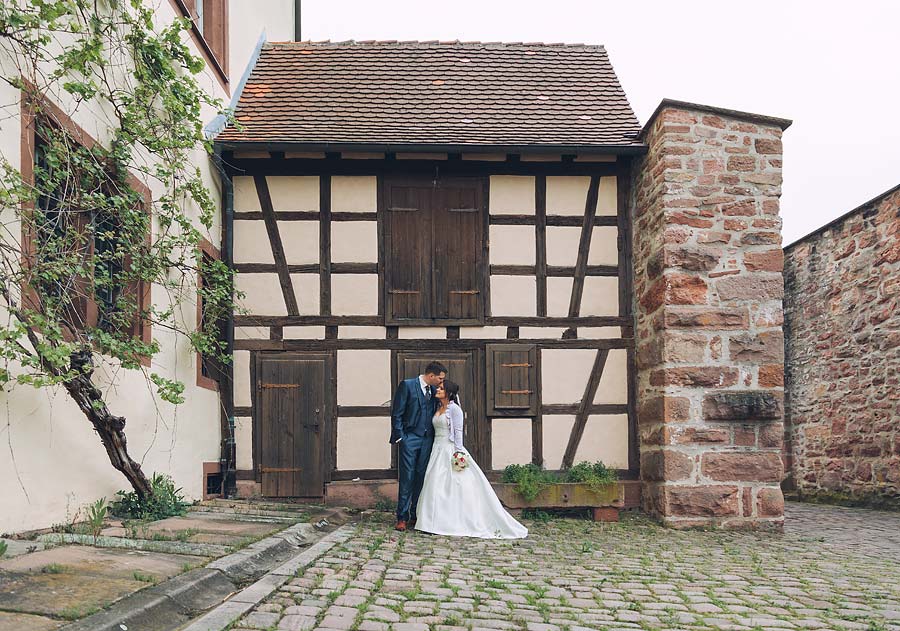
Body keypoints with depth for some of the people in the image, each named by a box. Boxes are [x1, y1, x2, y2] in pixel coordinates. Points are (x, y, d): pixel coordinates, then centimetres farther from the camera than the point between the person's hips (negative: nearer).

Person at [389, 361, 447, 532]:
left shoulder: (434, 391, 12)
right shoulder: (407, 385, -6)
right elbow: (396, 414, -7)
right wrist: (399, 437, -11)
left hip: (427, 440, 5)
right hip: (409, 439, -5)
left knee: (422, 478, 7)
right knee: (407, 479, -4)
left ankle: (416, 516, 15)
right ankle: (402, 518, 2)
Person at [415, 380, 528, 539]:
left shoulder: (454, 408, -8)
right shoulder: (438, 409, 15)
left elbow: (458, 431, -12)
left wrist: (458, 452, -17)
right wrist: (435, 451, 15)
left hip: (450, 450, -8)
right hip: (437, 450, 8)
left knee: (453, 486, -7)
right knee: (436, 486, 5)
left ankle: (457, 523, -2)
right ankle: (440, 522, 10)